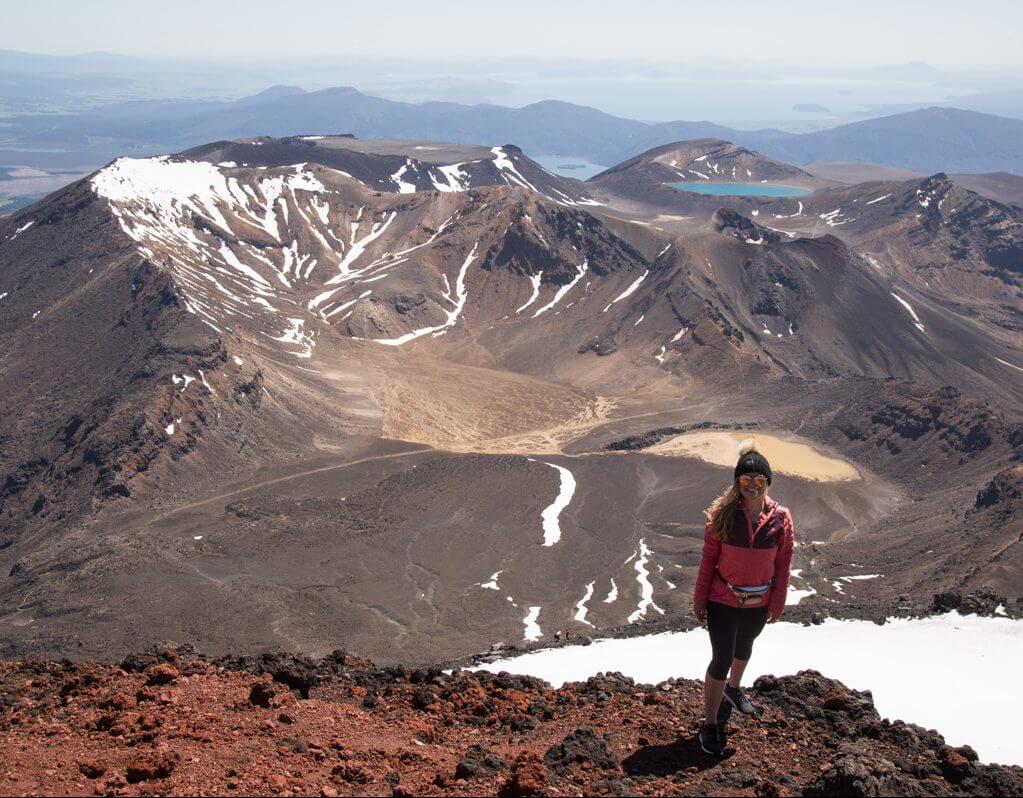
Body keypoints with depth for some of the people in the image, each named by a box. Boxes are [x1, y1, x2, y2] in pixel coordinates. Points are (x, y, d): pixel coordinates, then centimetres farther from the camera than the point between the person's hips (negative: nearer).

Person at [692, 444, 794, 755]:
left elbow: (783, 565, -3)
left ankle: (733, 689, 55)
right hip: (723, 601, -3)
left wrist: (777, 603, 0)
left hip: (759, 602, 3)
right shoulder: (721, 514, -16)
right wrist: (699, 599, -5)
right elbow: (709, 558, -9)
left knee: (744, 648, 27)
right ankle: (710, 724, 10)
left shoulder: (780, 518, -12)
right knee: (721, 659, -4)